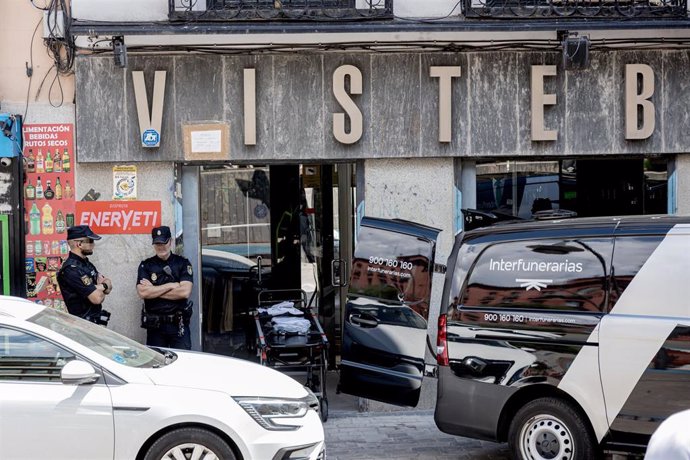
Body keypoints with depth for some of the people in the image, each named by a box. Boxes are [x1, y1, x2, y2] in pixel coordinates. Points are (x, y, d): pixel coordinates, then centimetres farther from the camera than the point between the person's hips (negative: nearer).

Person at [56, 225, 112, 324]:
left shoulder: (86, 263, 10)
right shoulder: (72, 269, -21)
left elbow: (109, 285, 8)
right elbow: (97, 298, -25)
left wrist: (101, 287, -15)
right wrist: (102, 290, -2)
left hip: (95, 319, 9)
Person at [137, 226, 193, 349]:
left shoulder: (183, 263, 3)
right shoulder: (146, 265, 6)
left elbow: (185, 292, -10)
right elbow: (142, 292, -9)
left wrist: (154, 291, -8)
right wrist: (171, 285, -10)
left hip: (179, 325, -1)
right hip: (154, 325, 1)